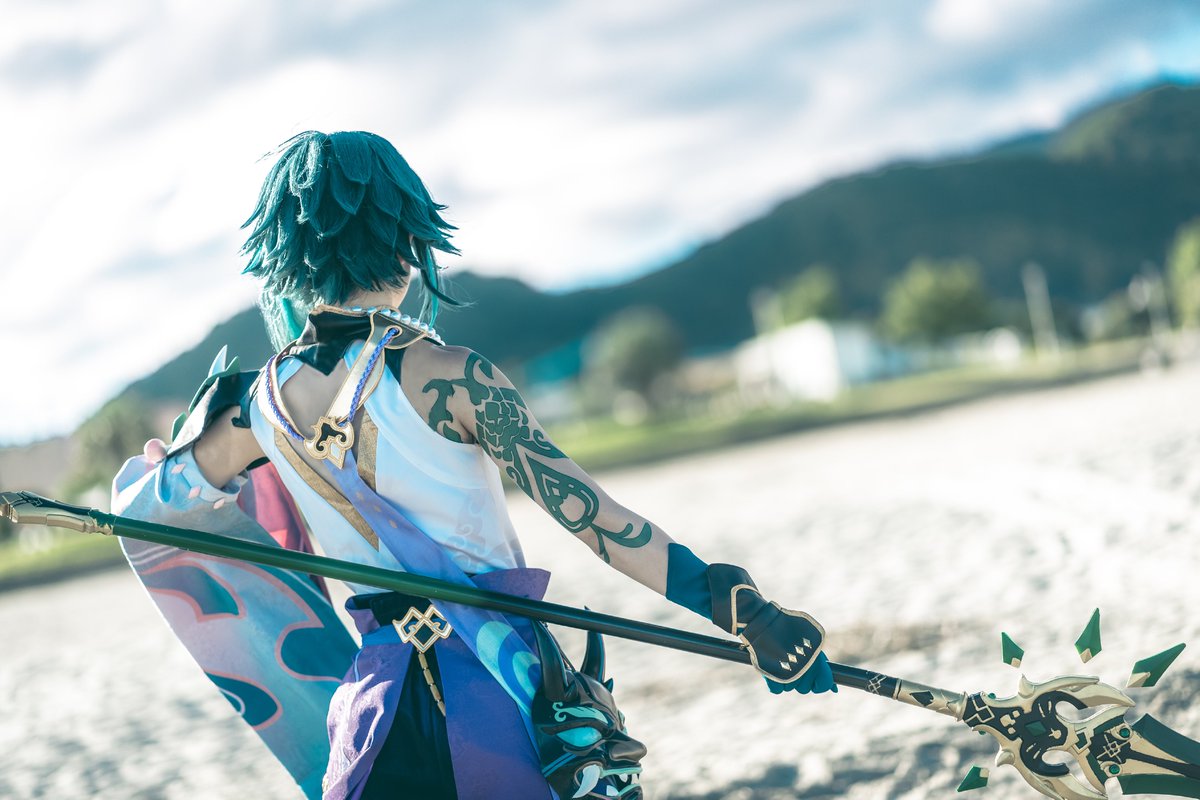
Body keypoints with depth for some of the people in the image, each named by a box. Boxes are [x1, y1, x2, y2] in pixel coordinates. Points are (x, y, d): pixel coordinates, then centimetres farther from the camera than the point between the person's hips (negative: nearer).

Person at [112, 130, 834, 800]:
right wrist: (748, 612, -16)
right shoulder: (445, 375, -17)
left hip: (379, 694, 5)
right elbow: (591, 516, -19)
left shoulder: (261, 400, -1)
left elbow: (144, 501, 14)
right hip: (498, 685, -4)